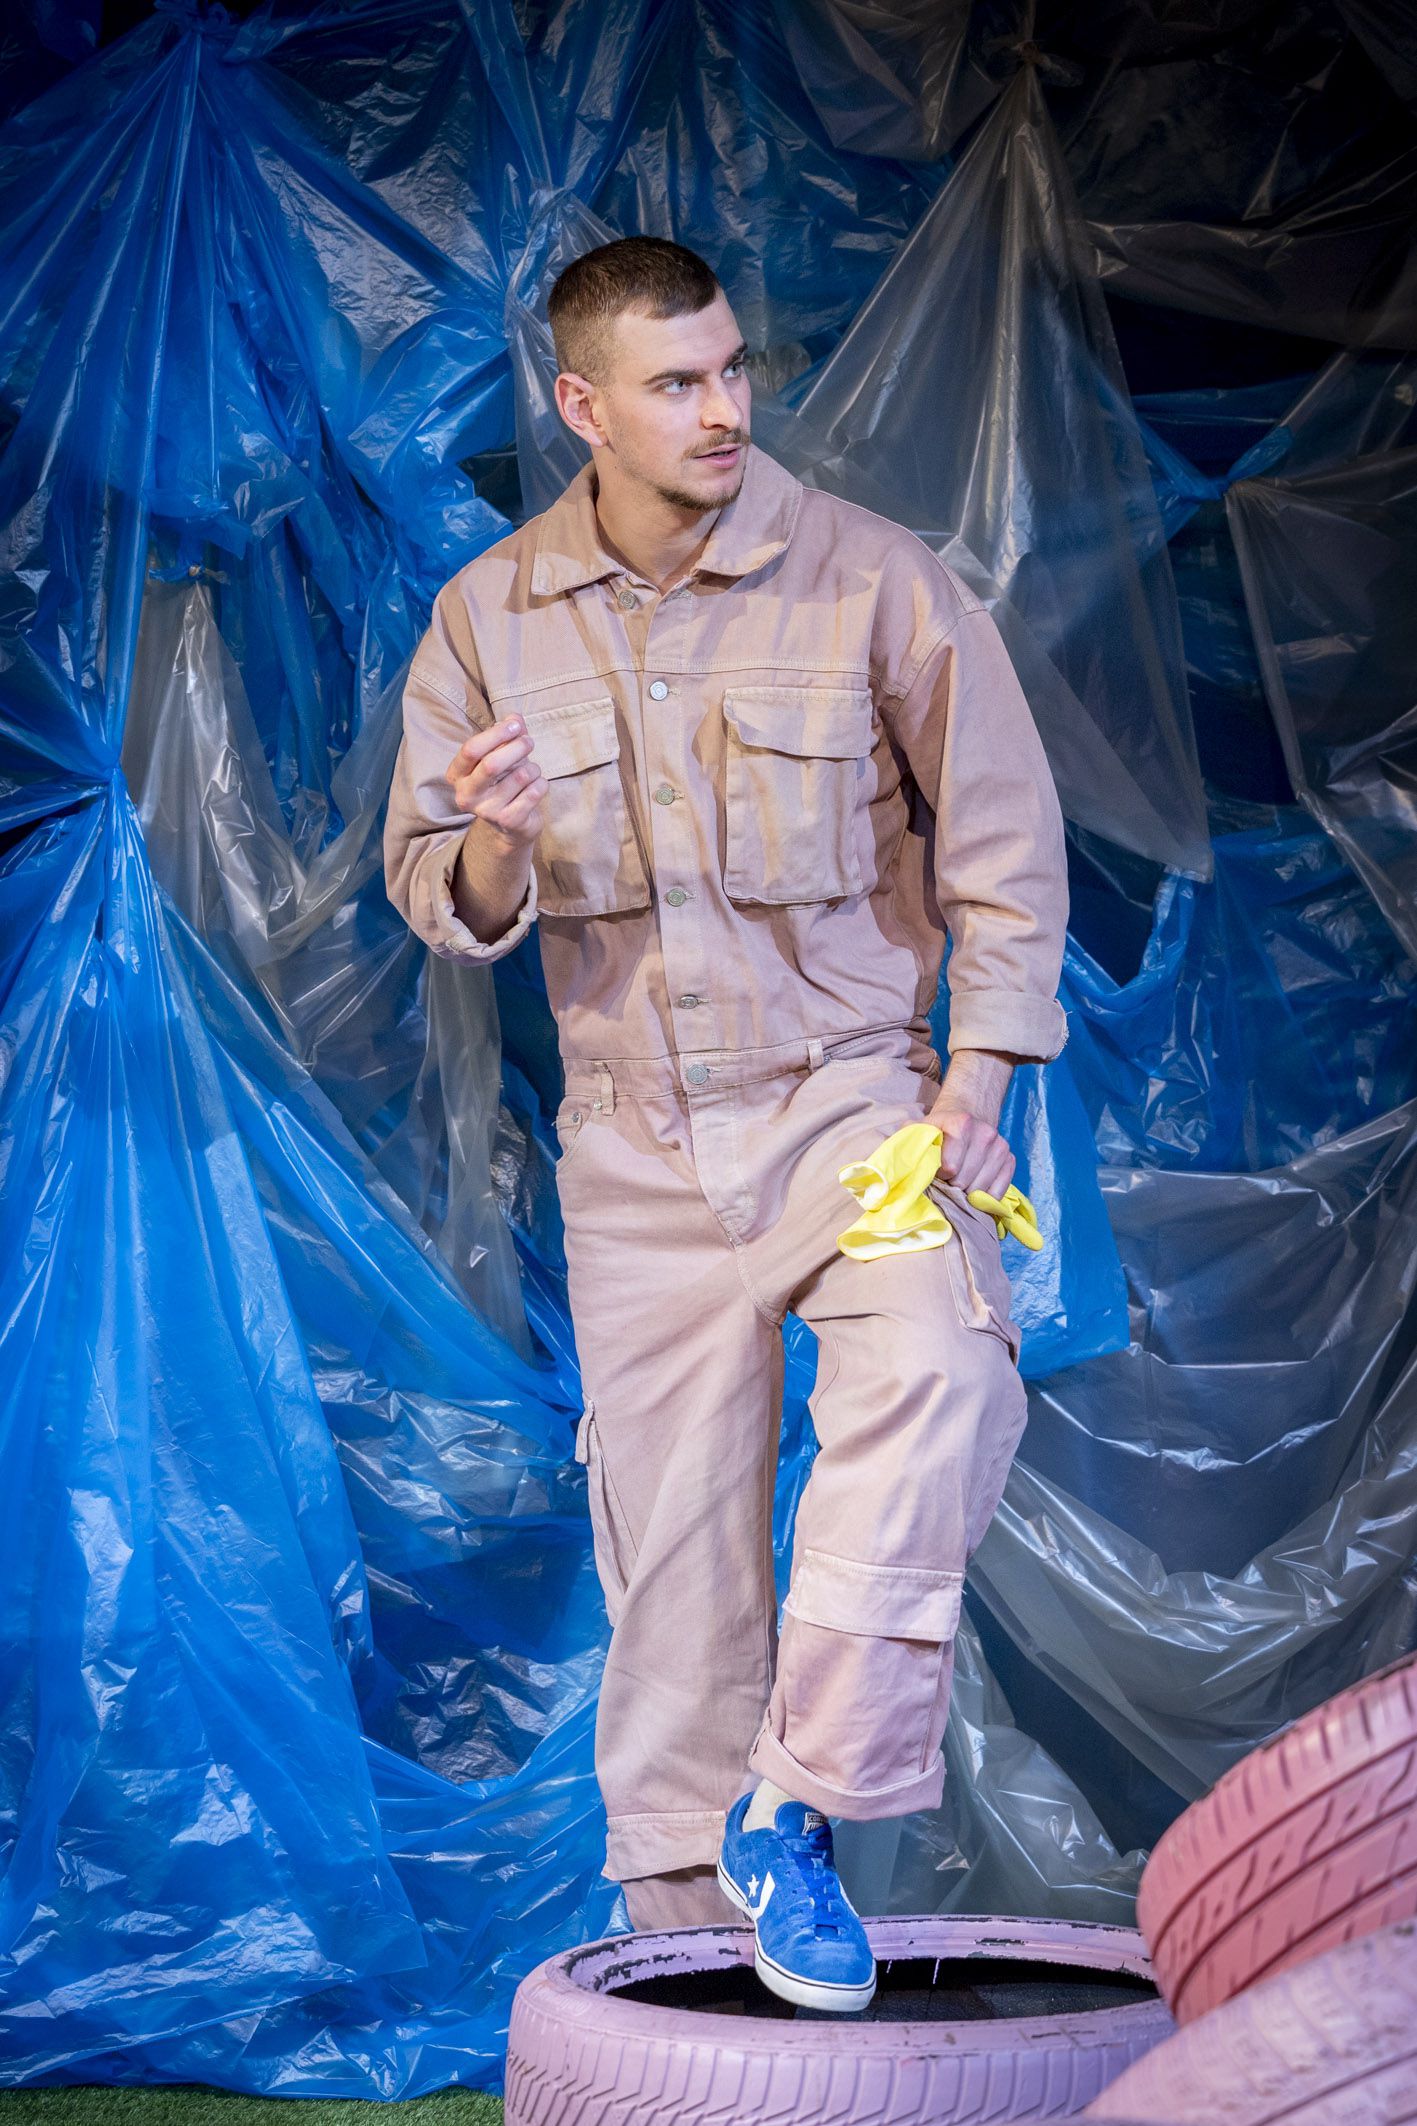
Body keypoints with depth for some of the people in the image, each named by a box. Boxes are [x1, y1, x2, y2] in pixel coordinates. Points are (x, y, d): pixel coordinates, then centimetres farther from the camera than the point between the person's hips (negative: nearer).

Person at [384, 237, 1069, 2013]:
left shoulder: (872, 578, -6)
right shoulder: (487, 618, 2)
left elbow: (1003, 839, 0)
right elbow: (439, 902, 6)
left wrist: (970, 1089, -8)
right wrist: (494, 846, -19)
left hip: (854, 1086, -2)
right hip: (636, 1137, 2)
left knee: (935, 1369, -30)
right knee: (671, 1538, 4)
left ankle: (794, 1814, -22)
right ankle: (685, 1920, 17)